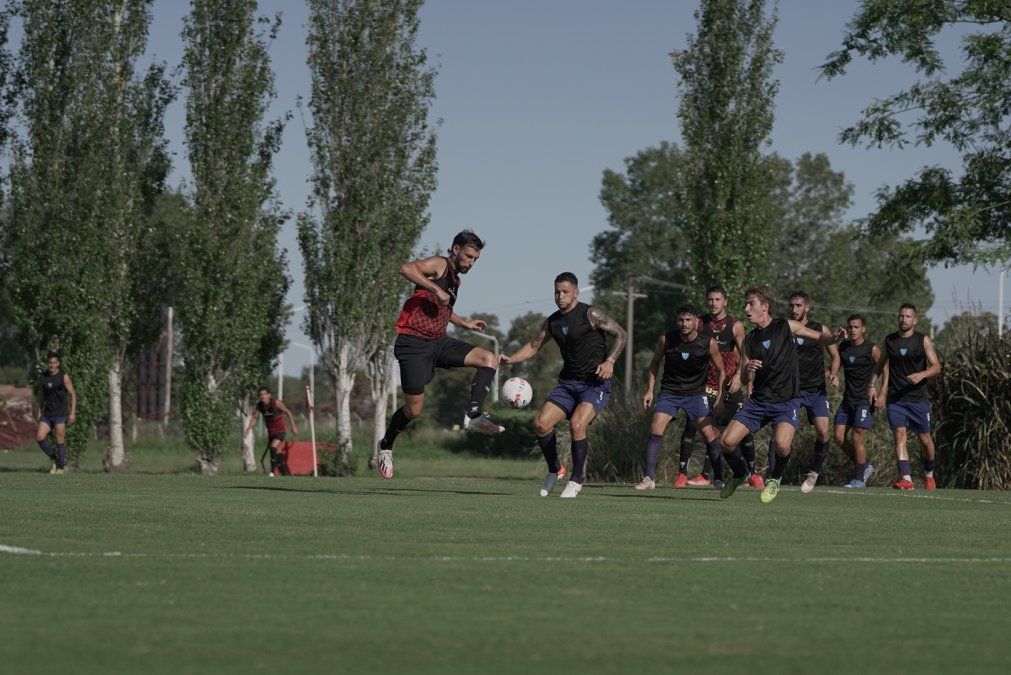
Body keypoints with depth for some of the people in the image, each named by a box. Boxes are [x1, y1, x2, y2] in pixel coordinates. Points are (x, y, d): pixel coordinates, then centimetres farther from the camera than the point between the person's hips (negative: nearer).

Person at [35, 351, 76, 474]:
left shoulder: (64, 377, -6)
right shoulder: (44, 377, 8)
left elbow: (73, 394, -5)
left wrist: (72, 413, -12)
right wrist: (40, 412, 15)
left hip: (60, 413, -5)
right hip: (47, 414, 5)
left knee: (60, 440, -4)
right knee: (39, 437, -10)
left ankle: (61, 466, 8)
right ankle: (53, 457, 11)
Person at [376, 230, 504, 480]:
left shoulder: (455, 278, 18)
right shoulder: (439, 265, -9)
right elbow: (406, 269, -29)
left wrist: (465, 323, 31)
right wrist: (436, 289, -29)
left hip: (439, 341, 8)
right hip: (413, 343, -8)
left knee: (489, 359, -10)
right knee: (414, 408, -5)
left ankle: (474, 415, -16)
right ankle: (385, 445, 20)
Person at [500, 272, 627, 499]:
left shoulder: (590, 314, -9)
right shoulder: (552, 322, 9)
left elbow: (621, 335, -5)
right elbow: (533, 346, 17)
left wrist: (609, 362, -18)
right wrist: (510, 359, 0)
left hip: (595, 383, -6)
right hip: (568, 382, 6)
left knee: (577, 425, -25)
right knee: (541, 424, -7)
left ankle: (576, 480, -9)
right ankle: (554, 470, 16)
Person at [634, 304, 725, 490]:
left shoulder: (708, 342, -12)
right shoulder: (666, 339, -10)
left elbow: (720, 371, 2)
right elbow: (655, 363, 8)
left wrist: (720, 397, -4)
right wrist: (649, 390, 2)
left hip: (696, 393, 0)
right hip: (669, 391, 0)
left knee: (709, 434, -9)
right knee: (656, 429, -17)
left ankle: (719, 478, 7)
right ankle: (649, 478, -12)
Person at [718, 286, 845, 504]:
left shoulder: (787, 327, 1)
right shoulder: (750, 340, 11)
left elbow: (820, 337, 9)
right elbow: (744, 381, 12)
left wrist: (834, 337, -14)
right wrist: (748, 370, -12)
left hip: (786, 401, -4)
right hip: (758, 401, 4)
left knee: (782, 444, -30)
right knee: (726, 441, -9)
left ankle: (775, 479, 2)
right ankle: (740, 474, 22)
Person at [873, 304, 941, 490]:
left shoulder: (923, 340, -2)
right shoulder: (889, 340, 7)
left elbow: (936, 367, -5)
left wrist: (921, 375, -25)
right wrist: (882, 392, 9)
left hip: (918, 398, -1)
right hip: (895, 398, 2)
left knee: (924, 438, 7)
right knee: (899, 435, -14)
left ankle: (929, 474, 31)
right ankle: (905, 478, -22)